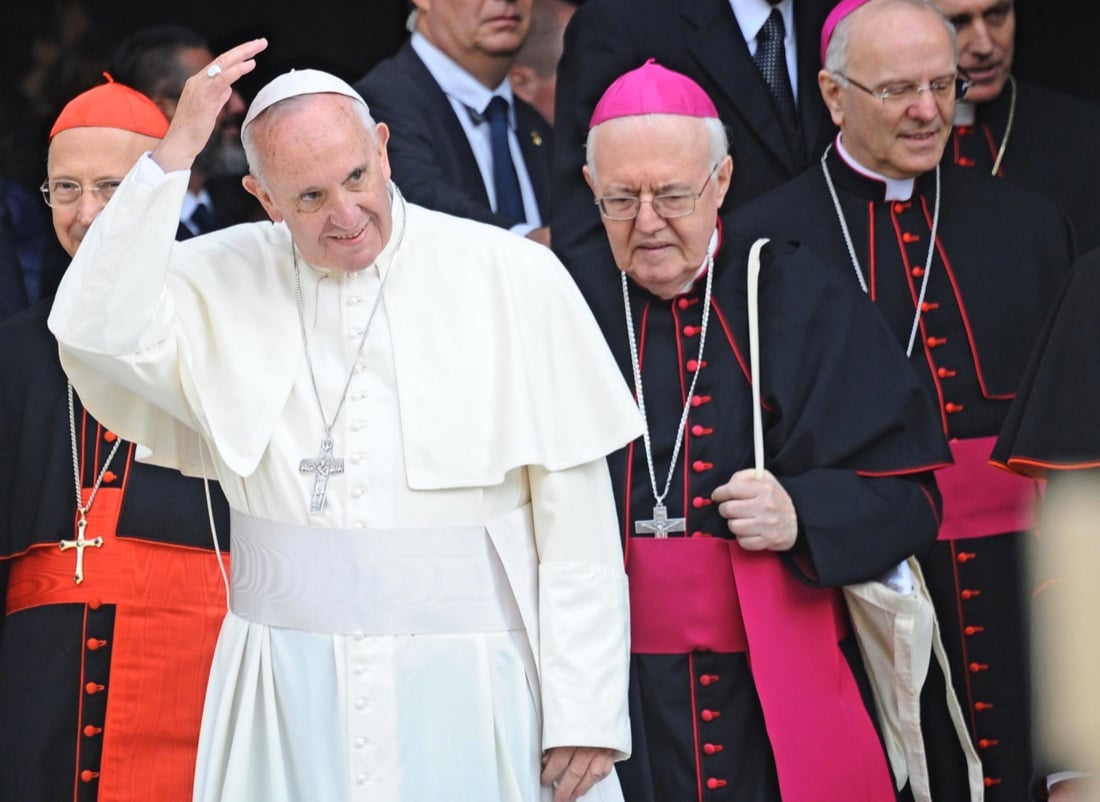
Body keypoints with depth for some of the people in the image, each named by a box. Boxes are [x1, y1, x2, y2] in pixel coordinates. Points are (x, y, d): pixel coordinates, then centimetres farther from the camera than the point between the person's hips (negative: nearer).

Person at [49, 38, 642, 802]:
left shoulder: (515, 279, -3)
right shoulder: (225, 280, 4)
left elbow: (577, 516, -4)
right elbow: (99, 332, -15)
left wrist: (585, 713, -8)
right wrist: (176, 151, -15)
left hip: (472, 680, -1)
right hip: (289, 700, 2)